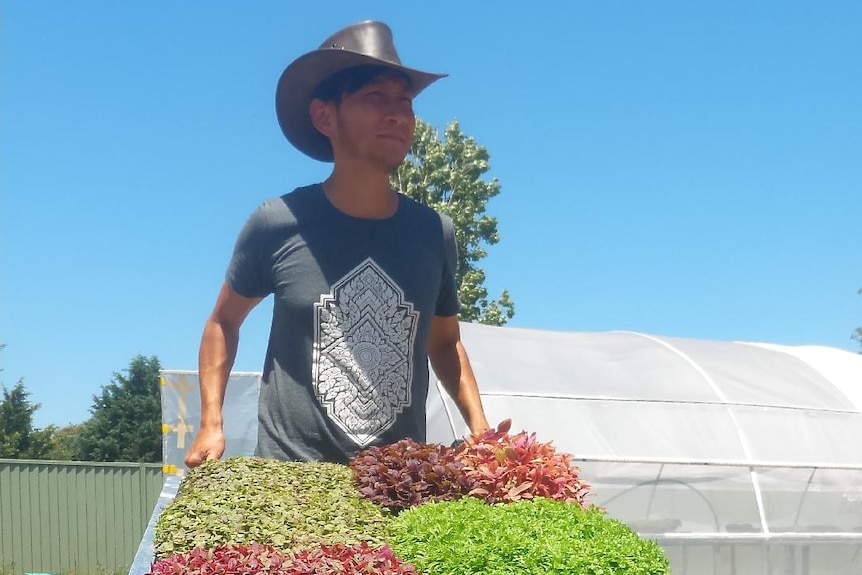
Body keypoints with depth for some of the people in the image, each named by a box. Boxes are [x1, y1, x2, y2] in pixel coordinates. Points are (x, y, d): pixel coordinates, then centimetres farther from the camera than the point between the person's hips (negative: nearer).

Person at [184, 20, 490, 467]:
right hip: (291, 476, -2)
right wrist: (211, 425, 1)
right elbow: (224, 322, 11)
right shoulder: (278, 224, -4)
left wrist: (479, 427, 5)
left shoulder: (434, 233, 3)